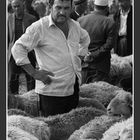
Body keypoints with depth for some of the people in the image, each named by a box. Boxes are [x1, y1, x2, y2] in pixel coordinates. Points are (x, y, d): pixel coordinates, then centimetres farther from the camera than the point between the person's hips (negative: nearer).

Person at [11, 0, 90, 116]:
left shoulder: (75, 25, 9)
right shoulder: (39, 27, -12)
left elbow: (85, 38, 32)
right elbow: (18, 49, -14)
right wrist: (34, 73, -16)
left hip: (74, 88, 7)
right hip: (52, 91, -6)